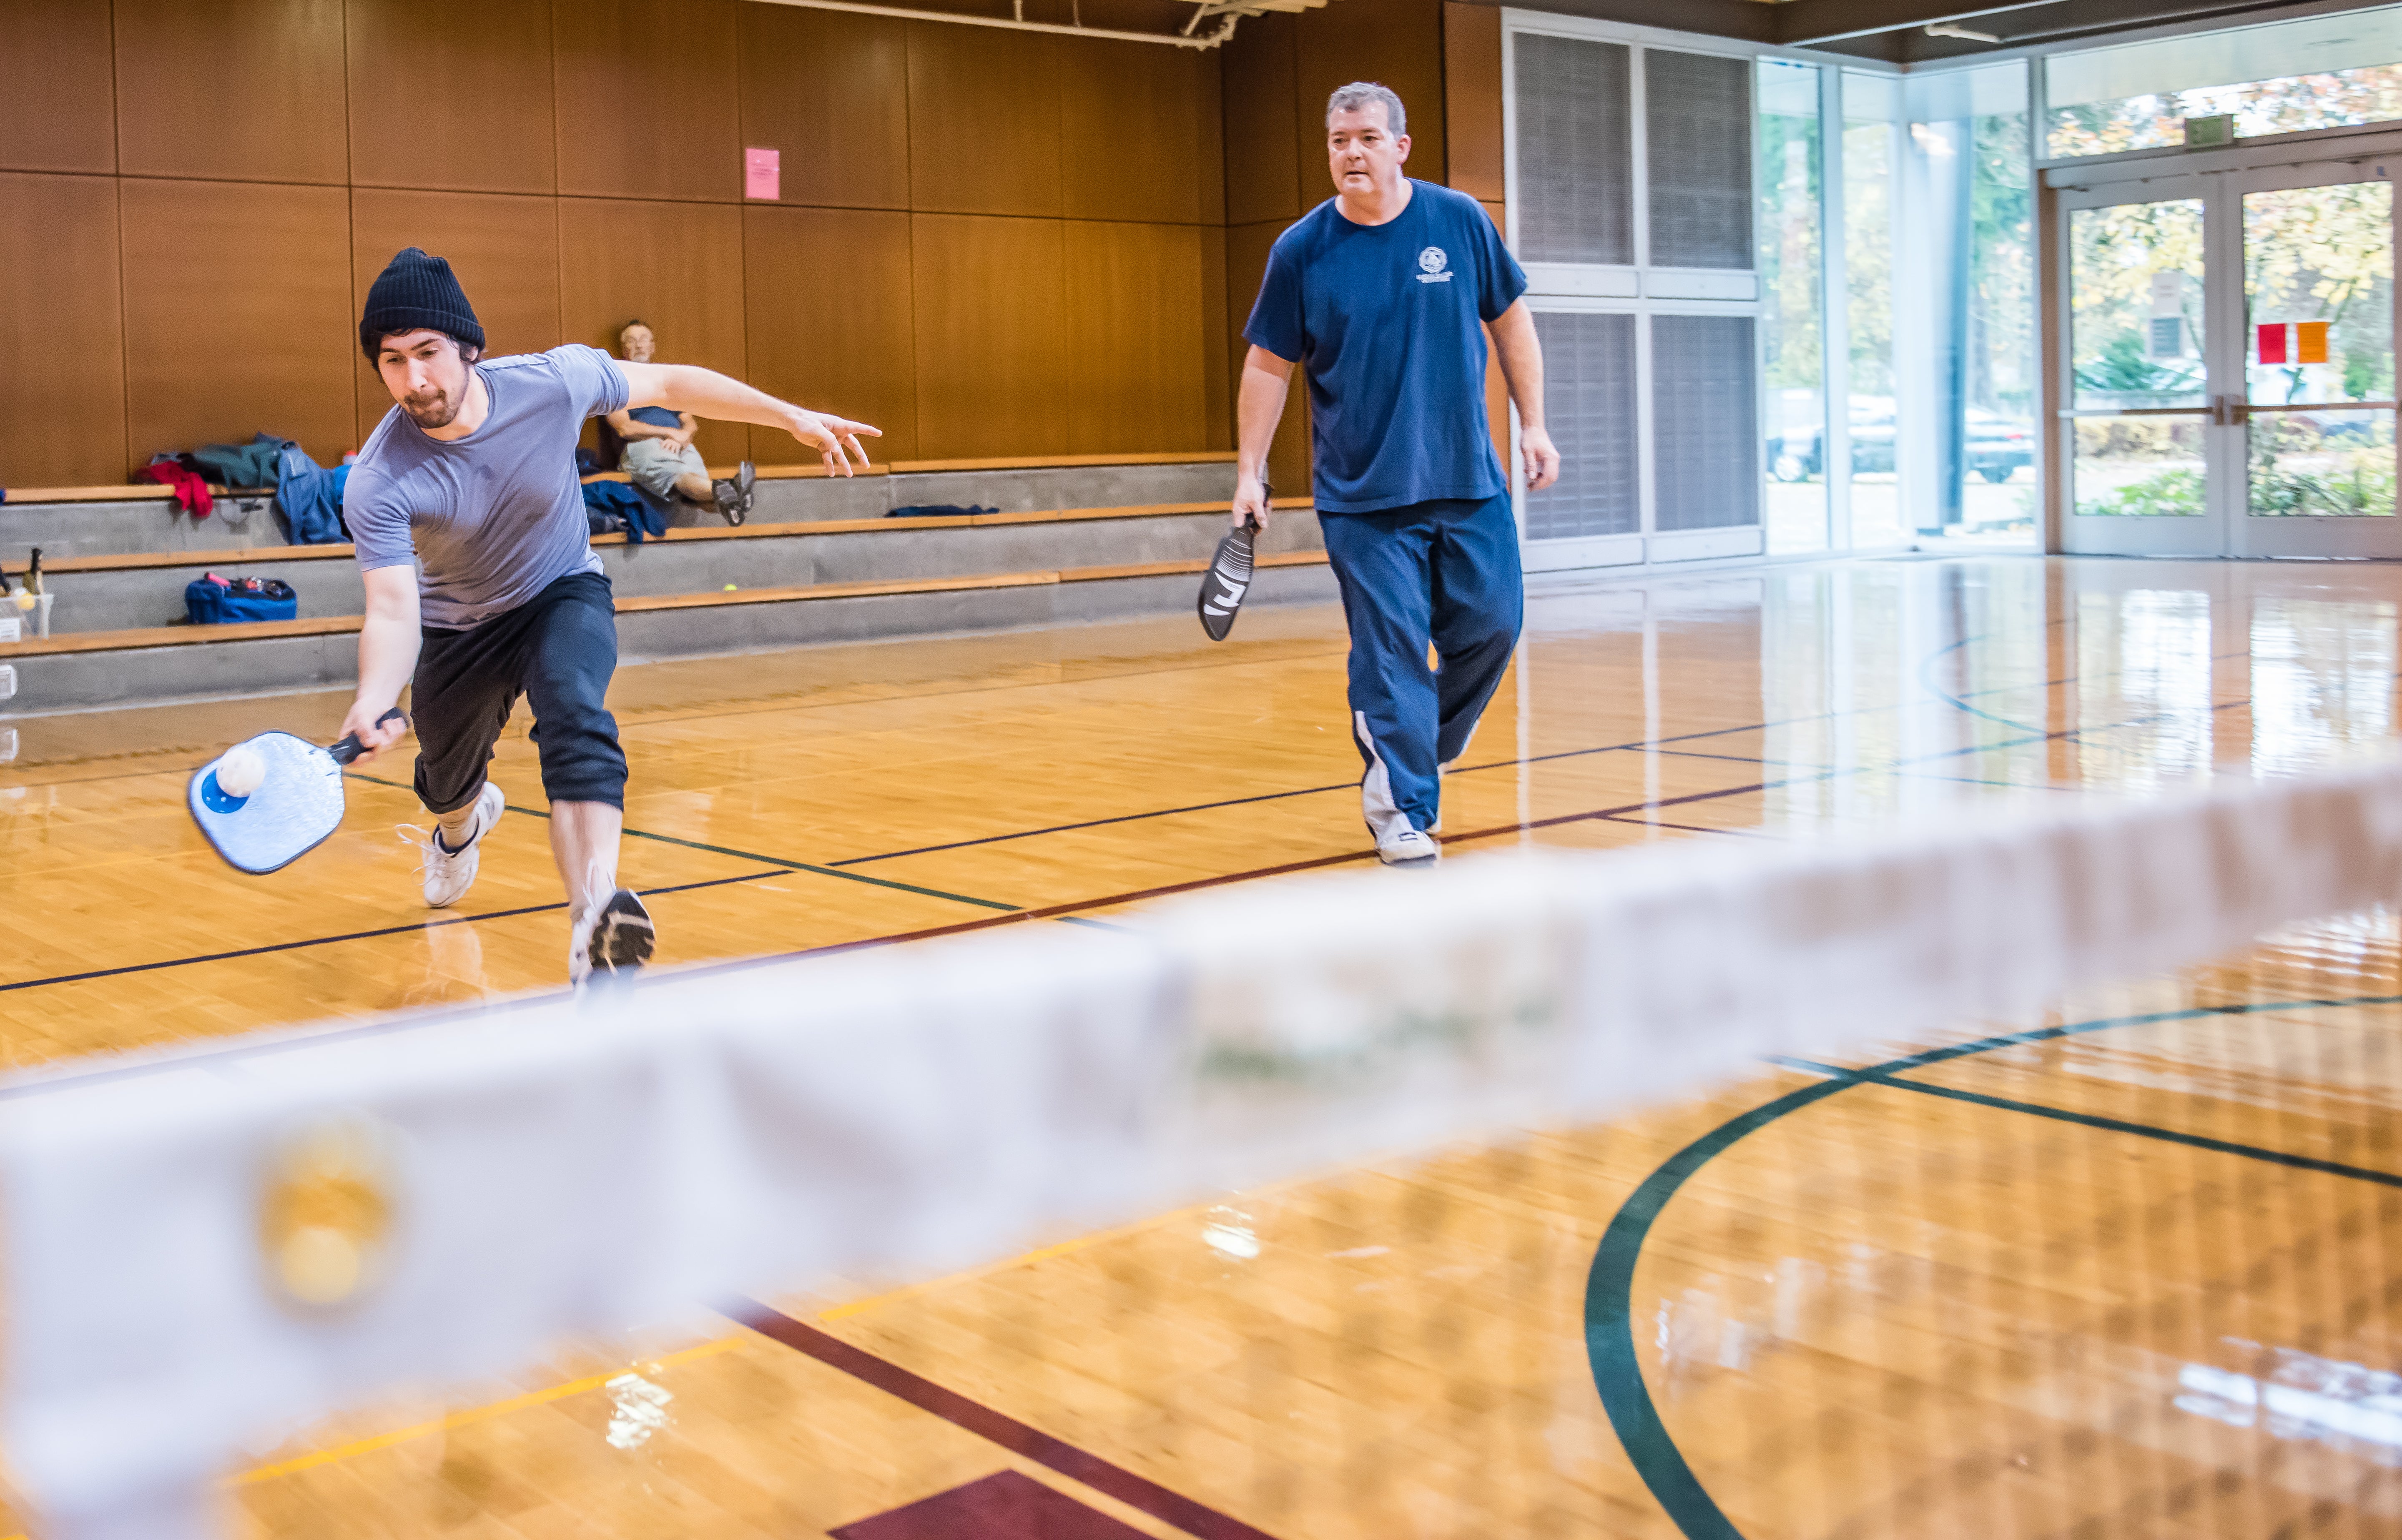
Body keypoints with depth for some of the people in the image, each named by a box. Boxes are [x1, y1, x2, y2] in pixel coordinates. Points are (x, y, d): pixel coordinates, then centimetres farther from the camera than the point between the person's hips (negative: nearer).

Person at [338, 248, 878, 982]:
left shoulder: (552, 382, -28)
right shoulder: (377, 484, -31)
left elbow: (670, 384, -10)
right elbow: (394, 612, -36)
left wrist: (795, 418, -6)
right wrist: (372, 705, -57)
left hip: (563, 594, -1)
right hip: (458, 625, 1)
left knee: (576, 719, -31)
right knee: (446, 782, 18)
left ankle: (595, 914, -45)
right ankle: (461, 825, 59)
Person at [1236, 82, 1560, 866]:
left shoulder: (1460, 221, 0)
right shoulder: (1301, 251, -3)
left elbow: (1510, 321, 10)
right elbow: (1269, 366, 4)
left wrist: (1533, 424, 5)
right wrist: (1250, 471, 0)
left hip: (1470, 485, 2)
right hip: (1361, 498, -2)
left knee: (1491, 626, 5)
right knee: (1390, 652, -5)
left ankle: (1424, 748, 31)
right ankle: (1401, 810, 4)